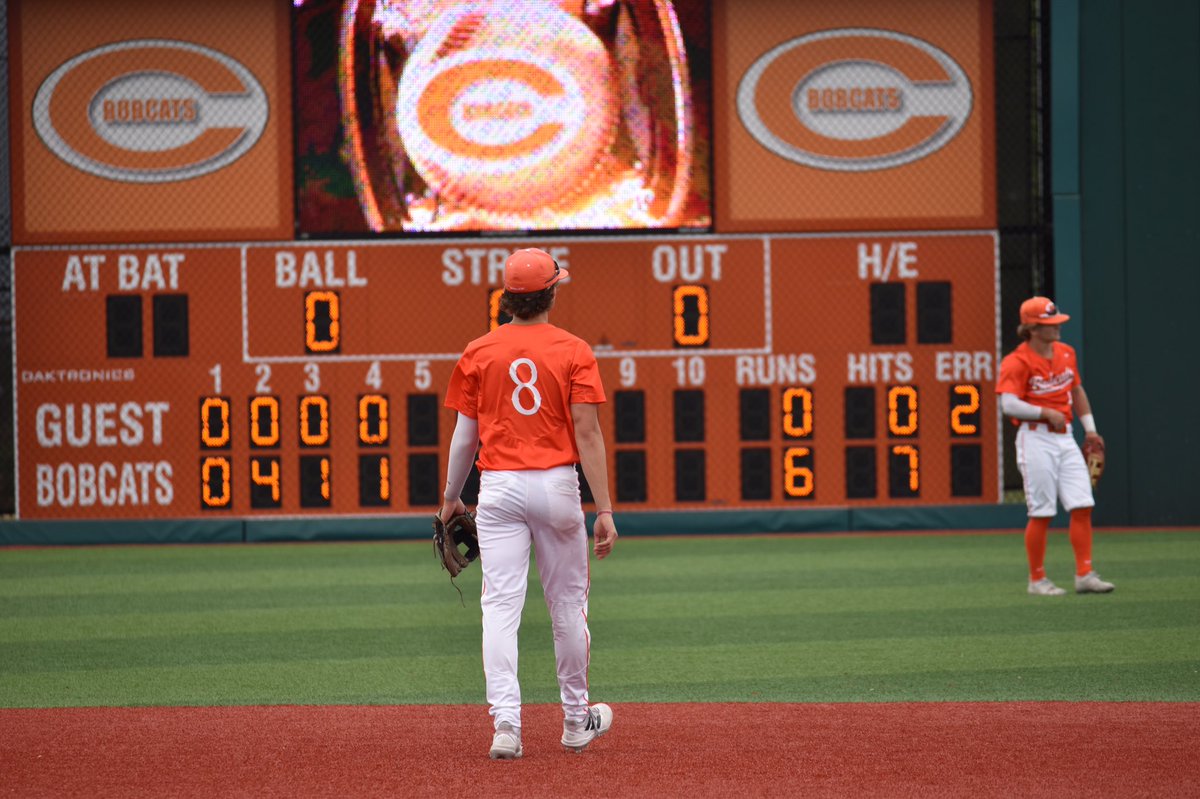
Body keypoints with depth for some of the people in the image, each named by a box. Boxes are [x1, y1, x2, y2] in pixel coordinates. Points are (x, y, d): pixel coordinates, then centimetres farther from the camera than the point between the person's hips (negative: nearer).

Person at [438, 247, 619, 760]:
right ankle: (577, 722, 24)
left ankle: (505, 725, -14)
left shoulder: (478, 353, 2)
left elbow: (464, 435, 4)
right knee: (567, 605, 12)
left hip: (498, 487, 1)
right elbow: (588, 434, -8)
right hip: (556, 485, 0)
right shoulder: (574, 352, -3)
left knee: (501, 607, -2)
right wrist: (604, 510, -7)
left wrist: (450, 498, 17)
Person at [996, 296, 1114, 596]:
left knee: (1082, 506, -1)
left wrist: (1089, 428, 18)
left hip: (1065, 438, 7)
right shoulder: (1017, 362, -11)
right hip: (1036, 439, -7)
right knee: (1042, 513, -3)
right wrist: (1047, 413, -20)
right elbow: (1009, 404, -20)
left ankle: (1084, 575, 4)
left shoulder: (1066, 353, 11)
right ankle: (1037, 580, 8)